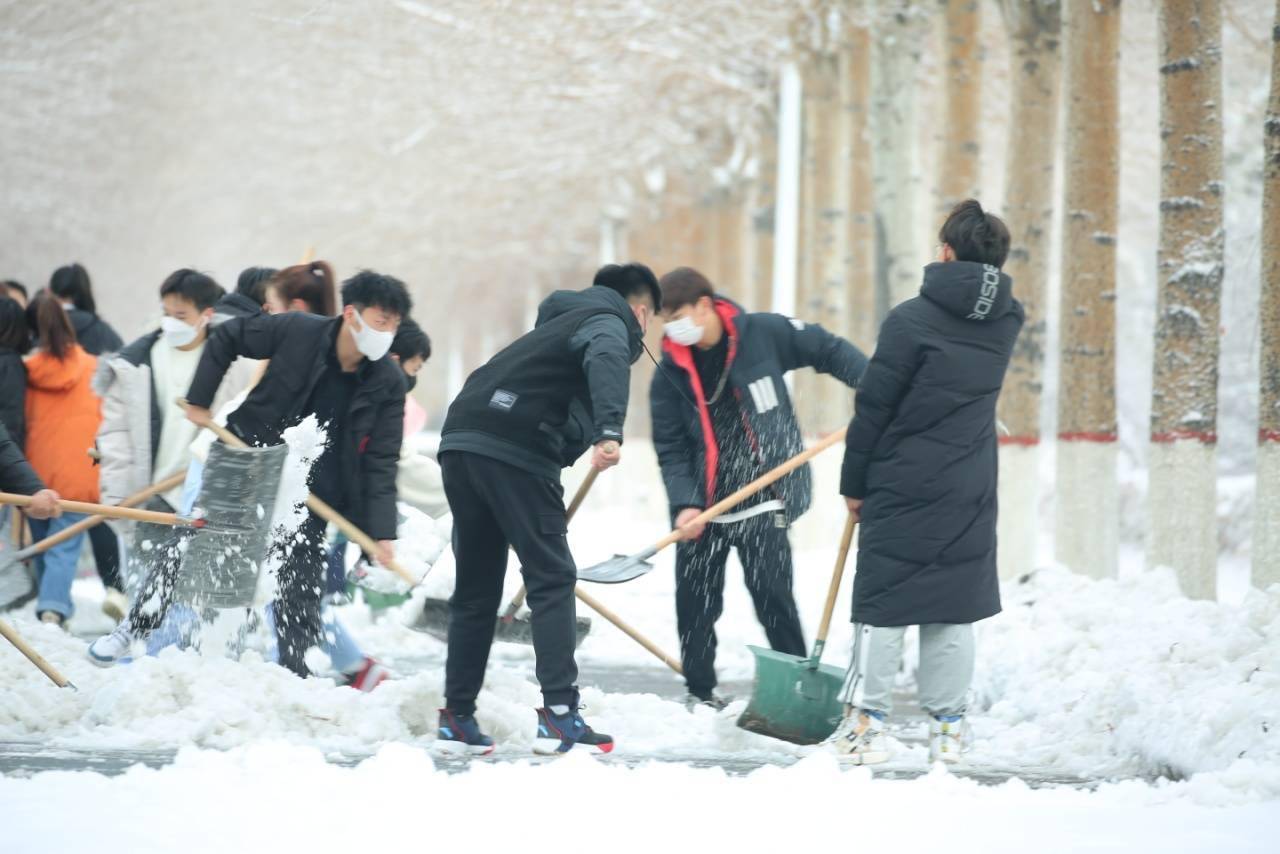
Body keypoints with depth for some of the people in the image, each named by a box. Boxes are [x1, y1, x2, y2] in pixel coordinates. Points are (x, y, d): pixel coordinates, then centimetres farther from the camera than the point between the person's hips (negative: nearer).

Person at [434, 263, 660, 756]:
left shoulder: (564, 322, 34)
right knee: (552, 579, -4)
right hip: (513, 451, -8)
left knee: (476, 587, 15)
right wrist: (609, 432, -35)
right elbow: (605, 363, -19)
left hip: (461, 442, 8)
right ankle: (559, 716, -11)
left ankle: (456, 719, 17)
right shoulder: (610, 323, 7)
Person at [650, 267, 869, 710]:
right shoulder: (670, 374, -2)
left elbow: (827, 350, 3)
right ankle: (700, 691, 20)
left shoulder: (762, 333, -8)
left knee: (773, 597, -9)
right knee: (694, 599, 6)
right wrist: (684, 504, -16)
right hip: (703, 504, 3)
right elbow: (671, 449, -2)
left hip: (764, 498, -3)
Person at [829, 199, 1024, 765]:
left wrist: (854, 483, -1)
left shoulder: (912, 320, -14)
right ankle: (948, 728, 12)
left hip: (903, 485, -5)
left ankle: (866, 726, 2)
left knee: (881, 603, 3)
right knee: (955, 606, 10)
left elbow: (874, 406, -11)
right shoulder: (1004, 323, 3)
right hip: (971, 492, 5)